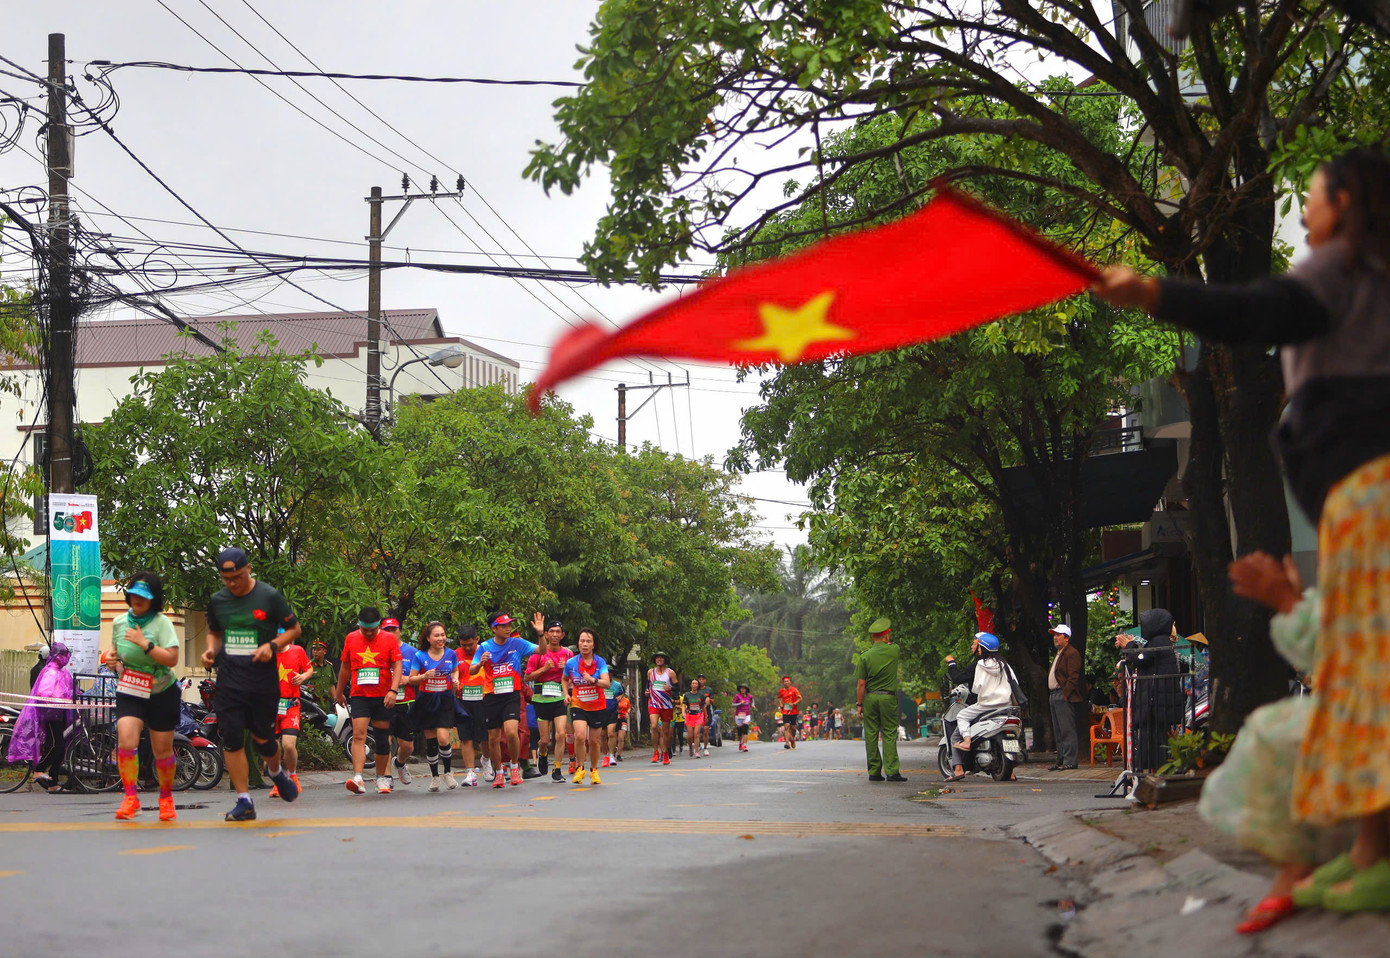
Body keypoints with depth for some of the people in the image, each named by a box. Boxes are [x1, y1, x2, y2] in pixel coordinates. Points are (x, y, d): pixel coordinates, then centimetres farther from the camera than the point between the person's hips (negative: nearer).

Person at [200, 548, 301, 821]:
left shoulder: (269, 596, -4)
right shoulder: (217, 601, 7)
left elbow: (294, 629, 3)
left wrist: (272, 645, -14)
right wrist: (211, 650, 2)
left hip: (263, 681, -3)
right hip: (228, 681, 3)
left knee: (262, 738, 4)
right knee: (231, 740, -5)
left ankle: (277, 773, 38)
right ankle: (244, 801, 2)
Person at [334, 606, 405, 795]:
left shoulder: (389, 639, 1)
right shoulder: (351, 639, 7)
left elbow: (397, 666, -4)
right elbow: (345, 668, 17)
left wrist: (393, 690, -17)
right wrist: (339, 693, 23)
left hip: (383, 697, -1)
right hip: (359, 695, 1)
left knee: (382, 738, 6)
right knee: (358, 735, -14)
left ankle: (382, 778, 19)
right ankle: (358, 778, -23)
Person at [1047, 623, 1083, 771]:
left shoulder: (1072, 653, -9)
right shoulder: (1058, 654, 23)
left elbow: (1073, 677, -16)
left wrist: (1065, 694, -21)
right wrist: (1050, 696, 16)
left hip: (1064, 697, -11)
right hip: (1054, 695, 11)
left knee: (1067, 730, -10)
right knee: (1058, 732, 12)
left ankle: (1069, 761, -11)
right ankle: (1061, 760, 16)